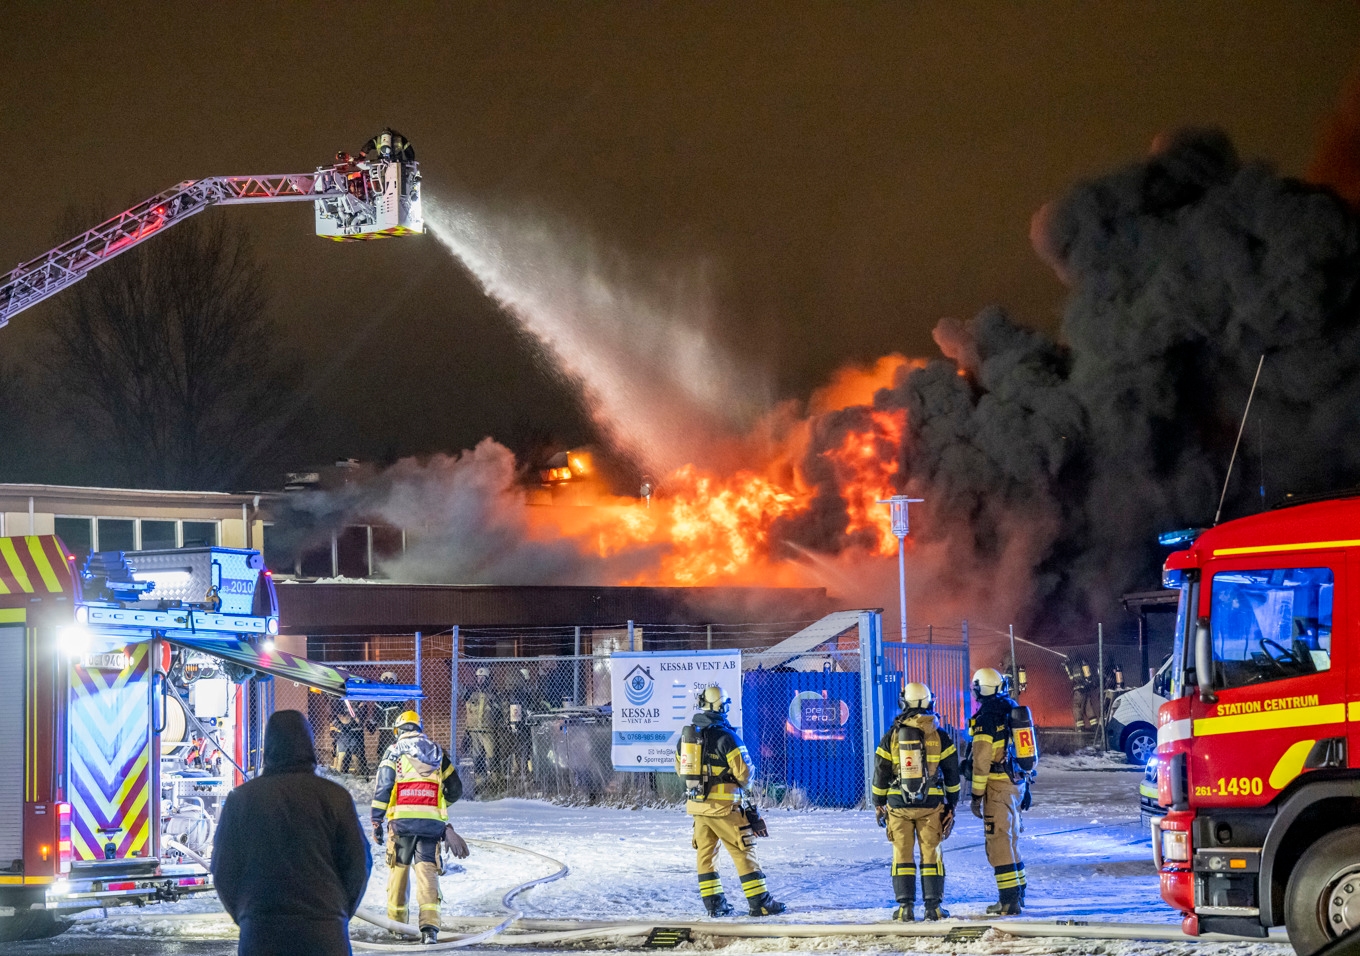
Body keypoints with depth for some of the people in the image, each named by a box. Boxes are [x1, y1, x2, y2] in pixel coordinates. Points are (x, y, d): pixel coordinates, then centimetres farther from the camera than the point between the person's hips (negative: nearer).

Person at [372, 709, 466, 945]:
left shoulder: (394, 751, 4)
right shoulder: (437, 752, 15)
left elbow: (382, 788, -4)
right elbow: (455, 789, 20)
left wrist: (377, 821, 0)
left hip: (401, 820, -2)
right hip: (432, 822, 2)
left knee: (398, 868, 13)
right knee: (427, 869, -4)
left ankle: (396, 921, 21)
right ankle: (429, 924, -20)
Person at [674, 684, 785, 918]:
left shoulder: (687, 734, 3)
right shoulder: (725, 736, -16)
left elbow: (680, 768, 15)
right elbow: (744, 771, -14)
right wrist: (742, 784, 7)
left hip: (697, 803, 6)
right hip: (723, 806, -6)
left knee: (705, 853, 14)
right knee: (744, 852, 0)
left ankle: (713, 903, 14)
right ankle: (759, 902, 0)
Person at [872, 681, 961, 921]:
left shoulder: (891, 737, -2)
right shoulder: (939, 737, -1)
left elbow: (880, 773, 3)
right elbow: (951, 774, 4)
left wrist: (878, 804, 13)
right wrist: (951, 805, 14)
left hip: (898, 805, 0)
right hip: (931, 804, 0)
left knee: (902, 855, 5)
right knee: (931, 854, 6)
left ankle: (906, 906, 3)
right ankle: (933, 906, 4)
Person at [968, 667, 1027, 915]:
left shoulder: (986, 719, -15)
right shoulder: (1012, 711, 10)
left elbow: (981, 761, -16)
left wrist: (977, 795, -11)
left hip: (998, 786, -8)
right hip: (1017, 782, 8)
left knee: (999, 840, -6)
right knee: (1012, 837, 18)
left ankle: (1009, 900, -8)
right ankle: (1017, 894, 24)